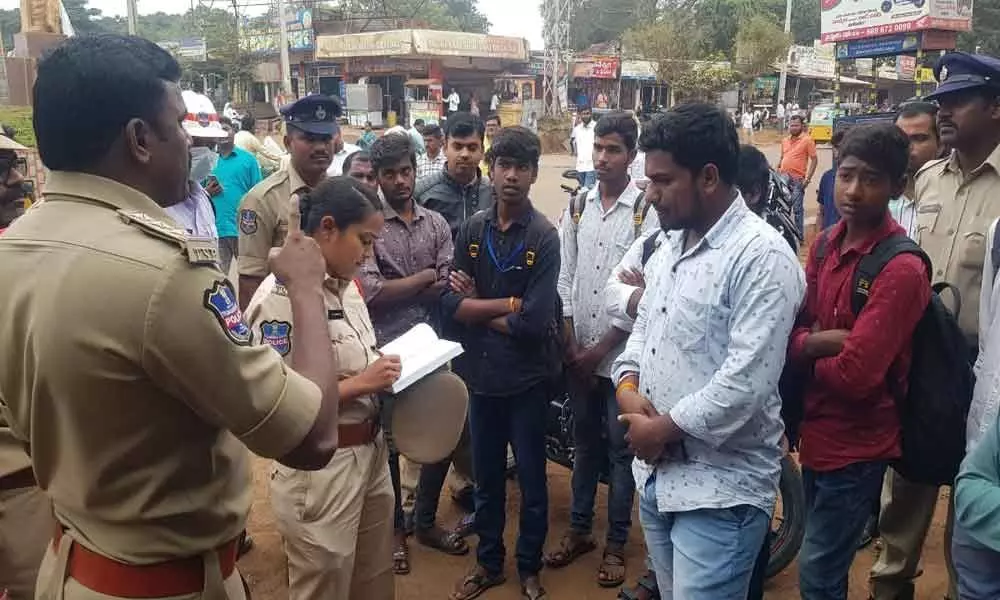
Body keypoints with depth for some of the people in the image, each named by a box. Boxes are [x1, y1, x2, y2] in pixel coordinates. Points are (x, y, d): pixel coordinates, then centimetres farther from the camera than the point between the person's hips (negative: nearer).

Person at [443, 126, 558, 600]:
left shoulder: (544, 237, -12)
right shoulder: (471, 230, -2)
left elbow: (535, 322, -19)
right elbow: (450, 304, -8)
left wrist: (477, 305, -10)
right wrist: (509, 304, -17)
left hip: (526, 378, -3)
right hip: (480, 373, 3)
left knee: (531, 480, 14)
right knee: (486, 478, 19)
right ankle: (488, 562, 38)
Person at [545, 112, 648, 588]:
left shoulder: (647, 210, -11)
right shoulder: (578, 204, 5)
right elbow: (565, 277, 6)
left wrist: (602, 347, -11)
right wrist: (571, 344, -1)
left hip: (621, 353, -4)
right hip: (578, 353, 4)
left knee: (621, 451, 8)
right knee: (585, 443, 17)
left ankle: (616, 544, 23)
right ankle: (578, 530, 32)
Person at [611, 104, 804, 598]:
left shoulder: (762, 256, -18)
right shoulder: (670, 244, 9)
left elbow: (746, 381, -24)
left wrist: (665, 427, -15)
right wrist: (628, 386, -3)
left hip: (721, 491, -8)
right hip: (656, 473, 8)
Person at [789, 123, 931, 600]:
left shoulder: (902, 269, -22)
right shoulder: (824, 244, 2)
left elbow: (854, 375, -26)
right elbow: (792, 330, 1)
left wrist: (806, 353, -8)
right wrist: (821, 342, -19)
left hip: (856, 445, -7)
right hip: (816, 430, 7)